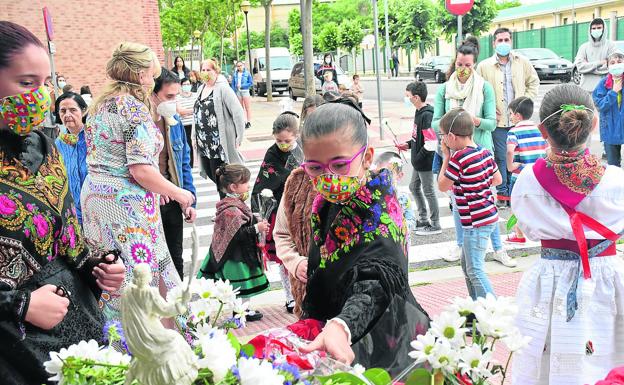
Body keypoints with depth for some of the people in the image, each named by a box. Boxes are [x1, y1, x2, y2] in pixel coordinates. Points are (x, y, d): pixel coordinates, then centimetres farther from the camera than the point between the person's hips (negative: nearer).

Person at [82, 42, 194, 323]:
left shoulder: (99, 105, 12)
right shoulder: (135, 109, -15)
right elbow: (141, 169, -21)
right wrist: (177, 193, -7)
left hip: (93, 192, 9)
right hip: (126, 201, -9)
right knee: (137, 279, 1)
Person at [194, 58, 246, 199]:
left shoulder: (223, 89, -11)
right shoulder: (201, 89, 13)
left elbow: (238, 113, -15)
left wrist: (238, 138, -16)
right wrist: (196, 137, 15)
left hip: (219, 143, -8)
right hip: (203, 144, 8)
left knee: (220, 180, -2)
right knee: (210, 174, 14)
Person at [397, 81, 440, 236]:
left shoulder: (427, 115, -22)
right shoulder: (419, 112, 7)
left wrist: (418, 158, -21)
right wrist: (408, 144, 8)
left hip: (426, 161, -10)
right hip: (419, 161, 10)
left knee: (428, 191, 1)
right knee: (414, 187, 19)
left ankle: (435, 225, 14)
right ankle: (423, 219, 32)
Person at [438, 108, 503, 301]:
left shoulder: (458, 158, -20)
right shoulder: (484, 152, 4)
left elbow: (442, 185, -8)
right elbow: (497, 179, 16)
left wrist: (446, 156, -3)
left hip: (476, 223, -10)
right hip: (489, 216, 10)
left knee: (475, 270, -4)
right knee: (466, 264, 22)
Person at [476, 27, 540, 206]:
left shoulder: (523, 62, 4)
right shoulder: (484, 66, -1)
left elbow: (533, 82, 14)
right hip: (498, 121, -2)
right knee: (501, 158, 3)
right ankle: (502, 193, 14)